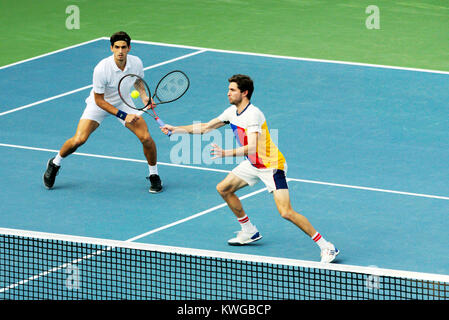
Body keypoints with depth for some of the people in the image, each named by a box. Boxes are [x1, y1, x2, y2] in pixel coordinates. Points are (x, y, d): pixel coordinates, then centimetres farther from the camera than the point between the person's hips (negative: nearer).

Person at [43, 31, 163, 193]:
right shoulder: (101, 69, -33)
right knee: (79, 139, -18)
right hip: (99, 104, -3)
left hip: (124, 102, 3)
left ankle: (154, 175, 15)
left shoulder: (136, 63, -19)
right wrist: (123, 116, -27)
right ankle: (55, 164, 12)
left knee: (146, 139, -11)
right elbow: (99, 100, -23)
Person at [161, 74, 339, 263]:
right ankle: (249, 232, 29)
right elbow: (206, 127, 15)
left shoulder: (252, 115, -25)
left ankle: (326, 247, -14)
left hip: (271, 165, -10)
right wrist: (176, 129, 12)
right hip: (252, 164, 10)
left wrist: (226, 153, -45)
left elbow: (252, 147, -36)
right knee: (223, 189, 14)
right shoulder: (232, 112, 3)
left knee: (286, 212, -20)